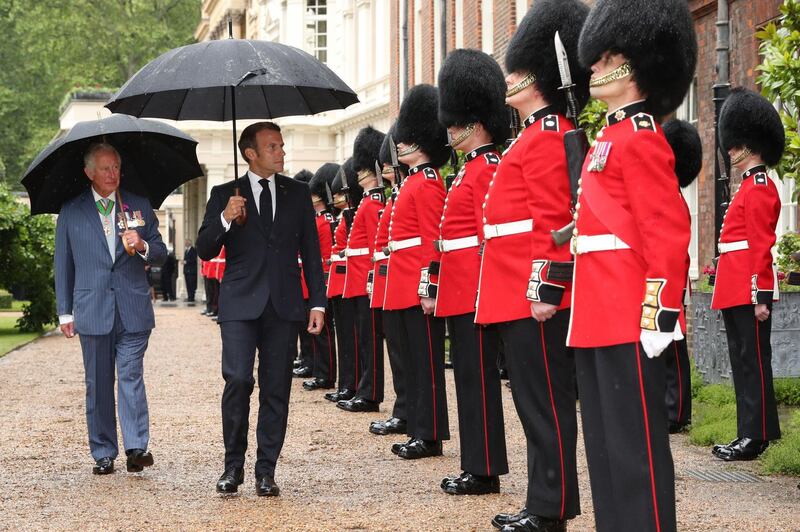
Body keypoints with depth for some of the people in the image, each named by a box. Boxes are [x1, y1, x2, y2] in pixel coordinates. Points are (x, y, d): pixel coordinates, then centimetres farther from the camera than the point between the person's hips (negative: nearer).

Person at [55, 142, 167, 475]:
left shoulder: (140, 207, 10)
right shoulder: (71, 212, 9)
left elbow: (160, 255, 13)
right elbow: (63, 264, 12)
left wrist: (143, 246, -10)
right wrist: (65, 311, 7)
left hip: (133, 309, 0)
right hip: (92, 310, 1)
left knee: (131, 377, -9)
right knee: (98, 384, 4)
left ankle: (136, 448, -12)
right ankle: (103, 454, 10)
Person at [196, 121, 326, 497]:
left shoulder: (298, 194, 11)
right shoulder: (225, 195, 6)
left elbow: (311, 251, 11)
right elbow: (205, 251, 3)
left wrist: (317, 303, 4)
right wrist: (225, 219, -16)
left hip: (284, 306, 2)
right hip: (240, 304, -2)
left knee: (276, 389, 2)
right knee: (238, 379, -14)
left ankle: (266, 471, 9)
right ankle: (233, 465, 2)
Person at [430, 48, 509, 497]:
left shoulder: (487, 169, -12)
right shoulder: (474, 169, 18)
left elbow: (491, 236, -18)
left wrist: (485, 292, -21)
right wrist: (439, 287, 21)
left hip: (475, 292, -10)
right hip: (461, 293, 10)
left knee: (477, 376, -6)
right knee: (472, 375, 12)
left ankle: (485, 471, -1)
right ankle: (477, 466, 18)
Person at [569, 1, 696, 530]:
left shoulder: (639, 140, -12)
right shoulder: (612, 138, 18)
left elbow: (667, 233, -17)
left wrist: (659, 314, -21)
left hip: (629, 321, -10)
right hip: (600, 318, 10)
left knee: (635, 443, -6)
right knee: (606, 444, 13)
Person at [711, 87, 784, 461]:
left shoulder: (758, 188, -11)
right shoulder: (751, 187, 19)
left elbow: (761, 245, -18)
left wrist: (761, 296, -21)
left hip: (748, 293, -10)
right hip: (738, 293, 10)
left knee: (752, 361, -7)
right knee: (744, 361, 11)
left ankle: (756, 437, -4)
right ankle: (751, 434, 16)